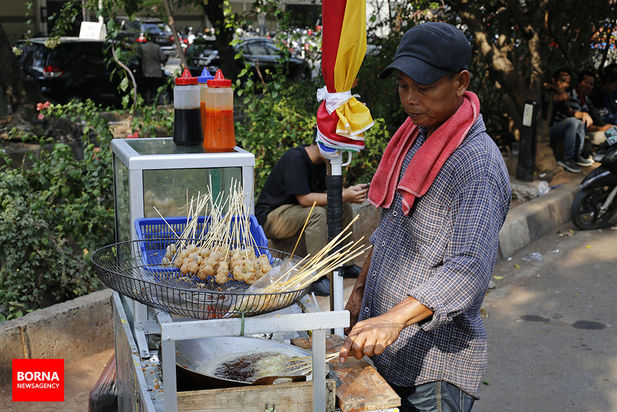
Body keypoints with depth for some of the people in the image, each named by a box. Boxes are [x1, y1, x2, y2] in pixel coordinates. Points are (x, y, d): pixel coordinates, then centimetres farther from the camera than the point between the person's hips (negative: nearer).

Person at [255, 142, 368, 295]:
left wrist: (349, 192, -15)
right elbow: (304, 199, -29)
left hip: (296, 211, 9)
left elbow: (326, 191, 6)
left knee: (344, 207, -2)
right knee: (318, 213, -32)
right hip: (269, 217, -9)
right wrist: (343, 196, -31)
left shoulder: (322, 161, 3)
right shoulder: (295, 158, -24)